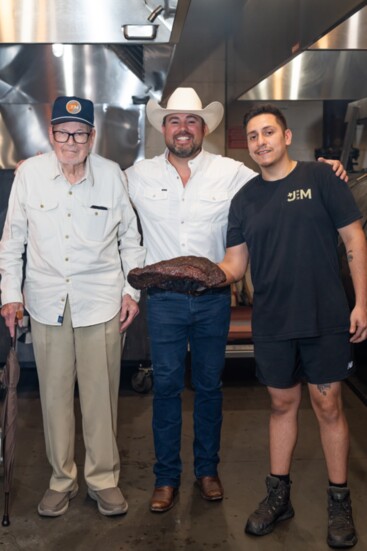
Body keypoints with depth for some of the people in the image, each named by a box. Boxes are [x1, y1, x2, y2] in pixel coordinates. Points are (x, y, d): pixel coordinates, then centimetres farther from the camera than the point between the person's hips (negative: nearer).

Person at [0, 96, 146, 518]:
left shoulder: (111, 174, -3)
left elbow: (130, 237, 7)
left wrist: (132, 290, 4)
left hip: (100, 301, -1)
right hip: (47, 302, 1)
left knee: (101, 395, 5)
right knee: (54, 393, 9)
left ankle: (103, 478, 24)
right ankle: (62, 479, 27)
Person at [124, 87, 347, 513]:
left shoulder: (231, 172, -1)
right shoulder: (139, 176, 2)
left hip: (213, 298, 0)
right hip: (164, 298, 0)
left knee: (209, 386, 12)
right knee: (166, 386, 6)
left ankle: (207, 470, 30)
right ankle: (166, 476, 22)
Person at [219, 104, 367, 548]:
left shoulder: (320, 178, -3)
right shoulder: (244, 198, 7)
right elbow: (235, 263, 6)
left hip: (326, 318, -3)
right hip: (272, 322, 3)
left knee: (328, 406, 4)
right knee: (282, 404, 13)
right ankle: (278, 495, 27)